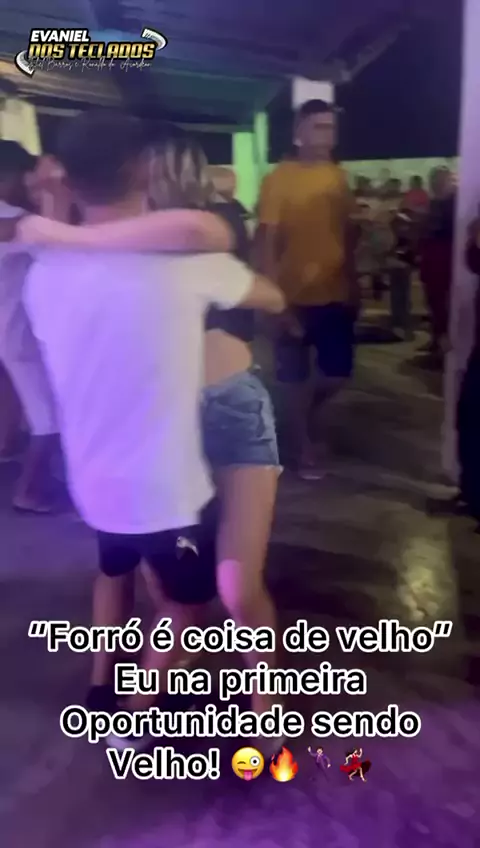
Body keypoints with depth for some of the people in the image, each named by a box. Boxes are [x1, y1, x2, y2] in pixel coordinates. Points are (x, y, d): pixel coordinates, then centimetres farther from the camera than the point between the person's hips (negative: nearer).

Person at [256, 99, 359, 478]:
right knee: (297, 377, 7)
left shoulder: (338, 177, 7)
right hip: (296, 297, -4)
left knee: (338, 373, 8)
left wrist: (354, 284, 7)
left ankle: (305, 417, 38)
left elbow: (348, 234, 13)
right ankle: (304, 448, 26)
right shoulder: (279, 178, -8)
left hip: (337, 294, 4)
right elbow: (266, 243, -11)